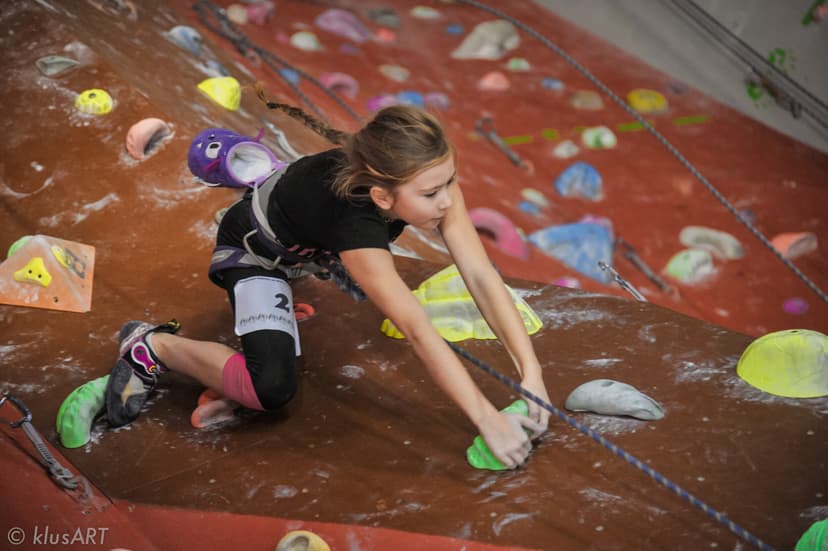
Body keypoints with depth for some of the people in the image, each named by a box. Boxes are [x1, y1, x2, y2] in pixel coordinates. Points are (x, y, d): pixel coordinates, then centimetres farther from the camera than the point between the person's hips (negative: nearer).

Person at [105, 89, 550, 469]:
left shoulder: (433, 180, -31)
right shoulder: (355, 221, -46)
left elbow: (481, 276, -32)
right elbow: (419, 333, -48)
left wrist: (531, 371, -39)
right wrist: (489, 422, -48)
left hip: (315, 238, 7)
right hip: (256, 248, -6)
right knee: (272, 389, -24)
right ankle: (153, 347, -2)